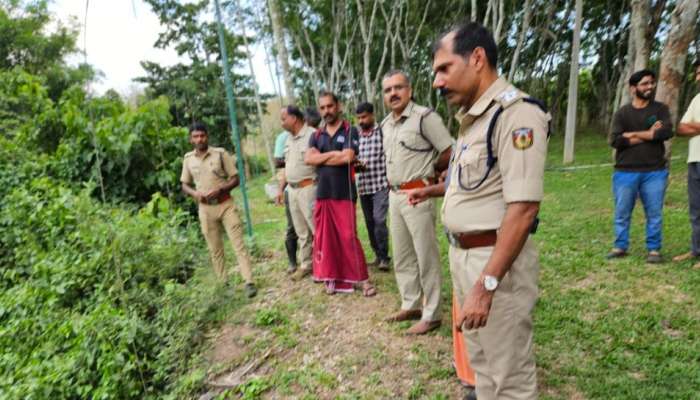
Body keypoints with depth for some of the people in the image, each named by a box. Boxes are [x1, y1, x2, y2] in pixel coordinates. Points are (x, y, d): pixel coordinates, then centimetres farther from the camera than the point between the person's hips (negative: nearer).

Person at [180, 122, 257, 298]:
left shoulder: (220, 153, -5)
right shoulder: (188, 158, 4)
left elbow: (235, 178, -3)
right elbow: (184, 185, 12)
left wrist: (219, 189, -18)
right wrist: (195, 193, -10)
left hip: (225, 204, -3)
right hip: (205, 209, 3)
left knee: (238, 244, -6)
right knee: (215, 249, 10)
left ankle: (249, 282, -4)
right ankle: (224, 283, 23)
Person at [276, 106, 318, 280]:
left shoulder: (312, 135, -11)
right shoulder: (289, 139, 16)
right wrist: (281, 189, 19)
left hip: (308, 188, -8)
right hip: (292, 190, 8)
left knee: (317, 229, -3)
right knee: (302, 232, 14)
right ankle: (306, 265, 24)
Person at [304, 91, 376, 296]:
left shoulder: (350, 131, -1)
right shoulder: (316, 136, 13)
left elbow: (347, 158, -16)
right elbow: (308, 158, -3)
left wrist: (320, 158, -3)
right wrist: (333, 154, -10)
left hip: (344, 193, -5)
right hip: (322, 193, 5)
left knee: (348, 237, -6)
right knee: (326, 237, 9)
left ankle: (363, 279, 6)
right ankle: (332, 277, 23)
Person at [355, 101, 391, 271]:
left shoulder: (383, 132, -3)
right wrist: (356, 164, -9)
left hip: (381, 184, -5)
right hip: (363, 186, 5)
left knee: (379, 220, -13)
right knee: (369, 222, 10)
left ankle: (384, 257, 1)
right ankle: (378, 255, 23)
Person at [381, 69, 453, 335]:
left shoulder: (424, 117, -11)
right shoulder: (385, 125, 13)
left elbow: (450, 152, -11)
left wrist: (428, 171, 2)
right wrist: (392, 183, 14)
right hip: (394, 196, 9)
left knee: (426, 258, 1)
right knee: (402, 256, 16)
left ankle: (431, 315, 13)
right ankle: (410, 305, 31)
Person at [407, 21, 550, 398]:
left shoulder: (515, 113, -18)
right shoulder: (472, 117, 12)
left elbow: (523, 208, -25)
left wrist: (486, 285, -26)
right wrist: (431, 191, 32)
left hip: (496, 259, -9)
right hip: (461, 254, 9)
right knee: (480, 361, 24)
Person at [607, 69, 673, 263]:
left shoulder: (660, 109, 7)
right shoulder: (622, 113, 4)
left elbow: (667, 132, -11)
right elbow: (615, 141, -9)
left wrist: (634, 134, -9)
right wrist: (649, 134, -8)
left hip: (654, 172, 1)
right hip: (625, 172, 0)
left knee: (654, 214, 5)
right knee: (622, 213, 6)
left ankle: (654, 249, 16)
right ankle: (620, 247, 18)